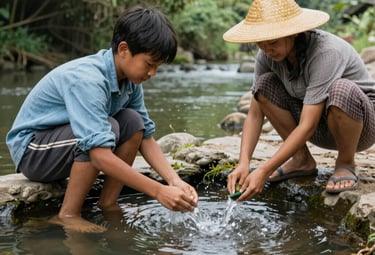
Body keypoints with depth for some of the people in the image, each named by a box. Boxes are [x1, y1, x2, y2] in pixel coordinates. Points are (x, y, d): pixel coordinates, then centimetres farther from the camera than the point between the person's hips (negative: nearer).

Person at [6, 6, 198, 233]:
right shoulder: (86, 79, -32)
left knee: (133, 122, -12)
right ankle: (68, 215, -18)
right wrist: (159, 191, -37)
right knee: (109, 128, -30)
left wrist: (175, 181, -18)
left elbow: (145, 135, -4)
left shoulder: (130, 79, -7)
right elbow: (101, 156, -38)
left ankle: (108, 204, -4)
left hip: (65, 144, 7)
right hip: (31, 149, -7)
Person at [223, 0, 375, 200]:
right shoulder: (267, 56, -12)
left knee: (341, 89, -37)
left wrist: (264, 171, -37)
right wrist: (243, 164, -26)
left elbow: (307, 126, -34)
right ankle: (302, 160, 0)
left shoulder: (326, 52, -31)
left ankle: (346, 163, -10)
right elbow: (254, 114, -11)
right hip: (322, 130, 6)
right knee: (265, 83, -14)